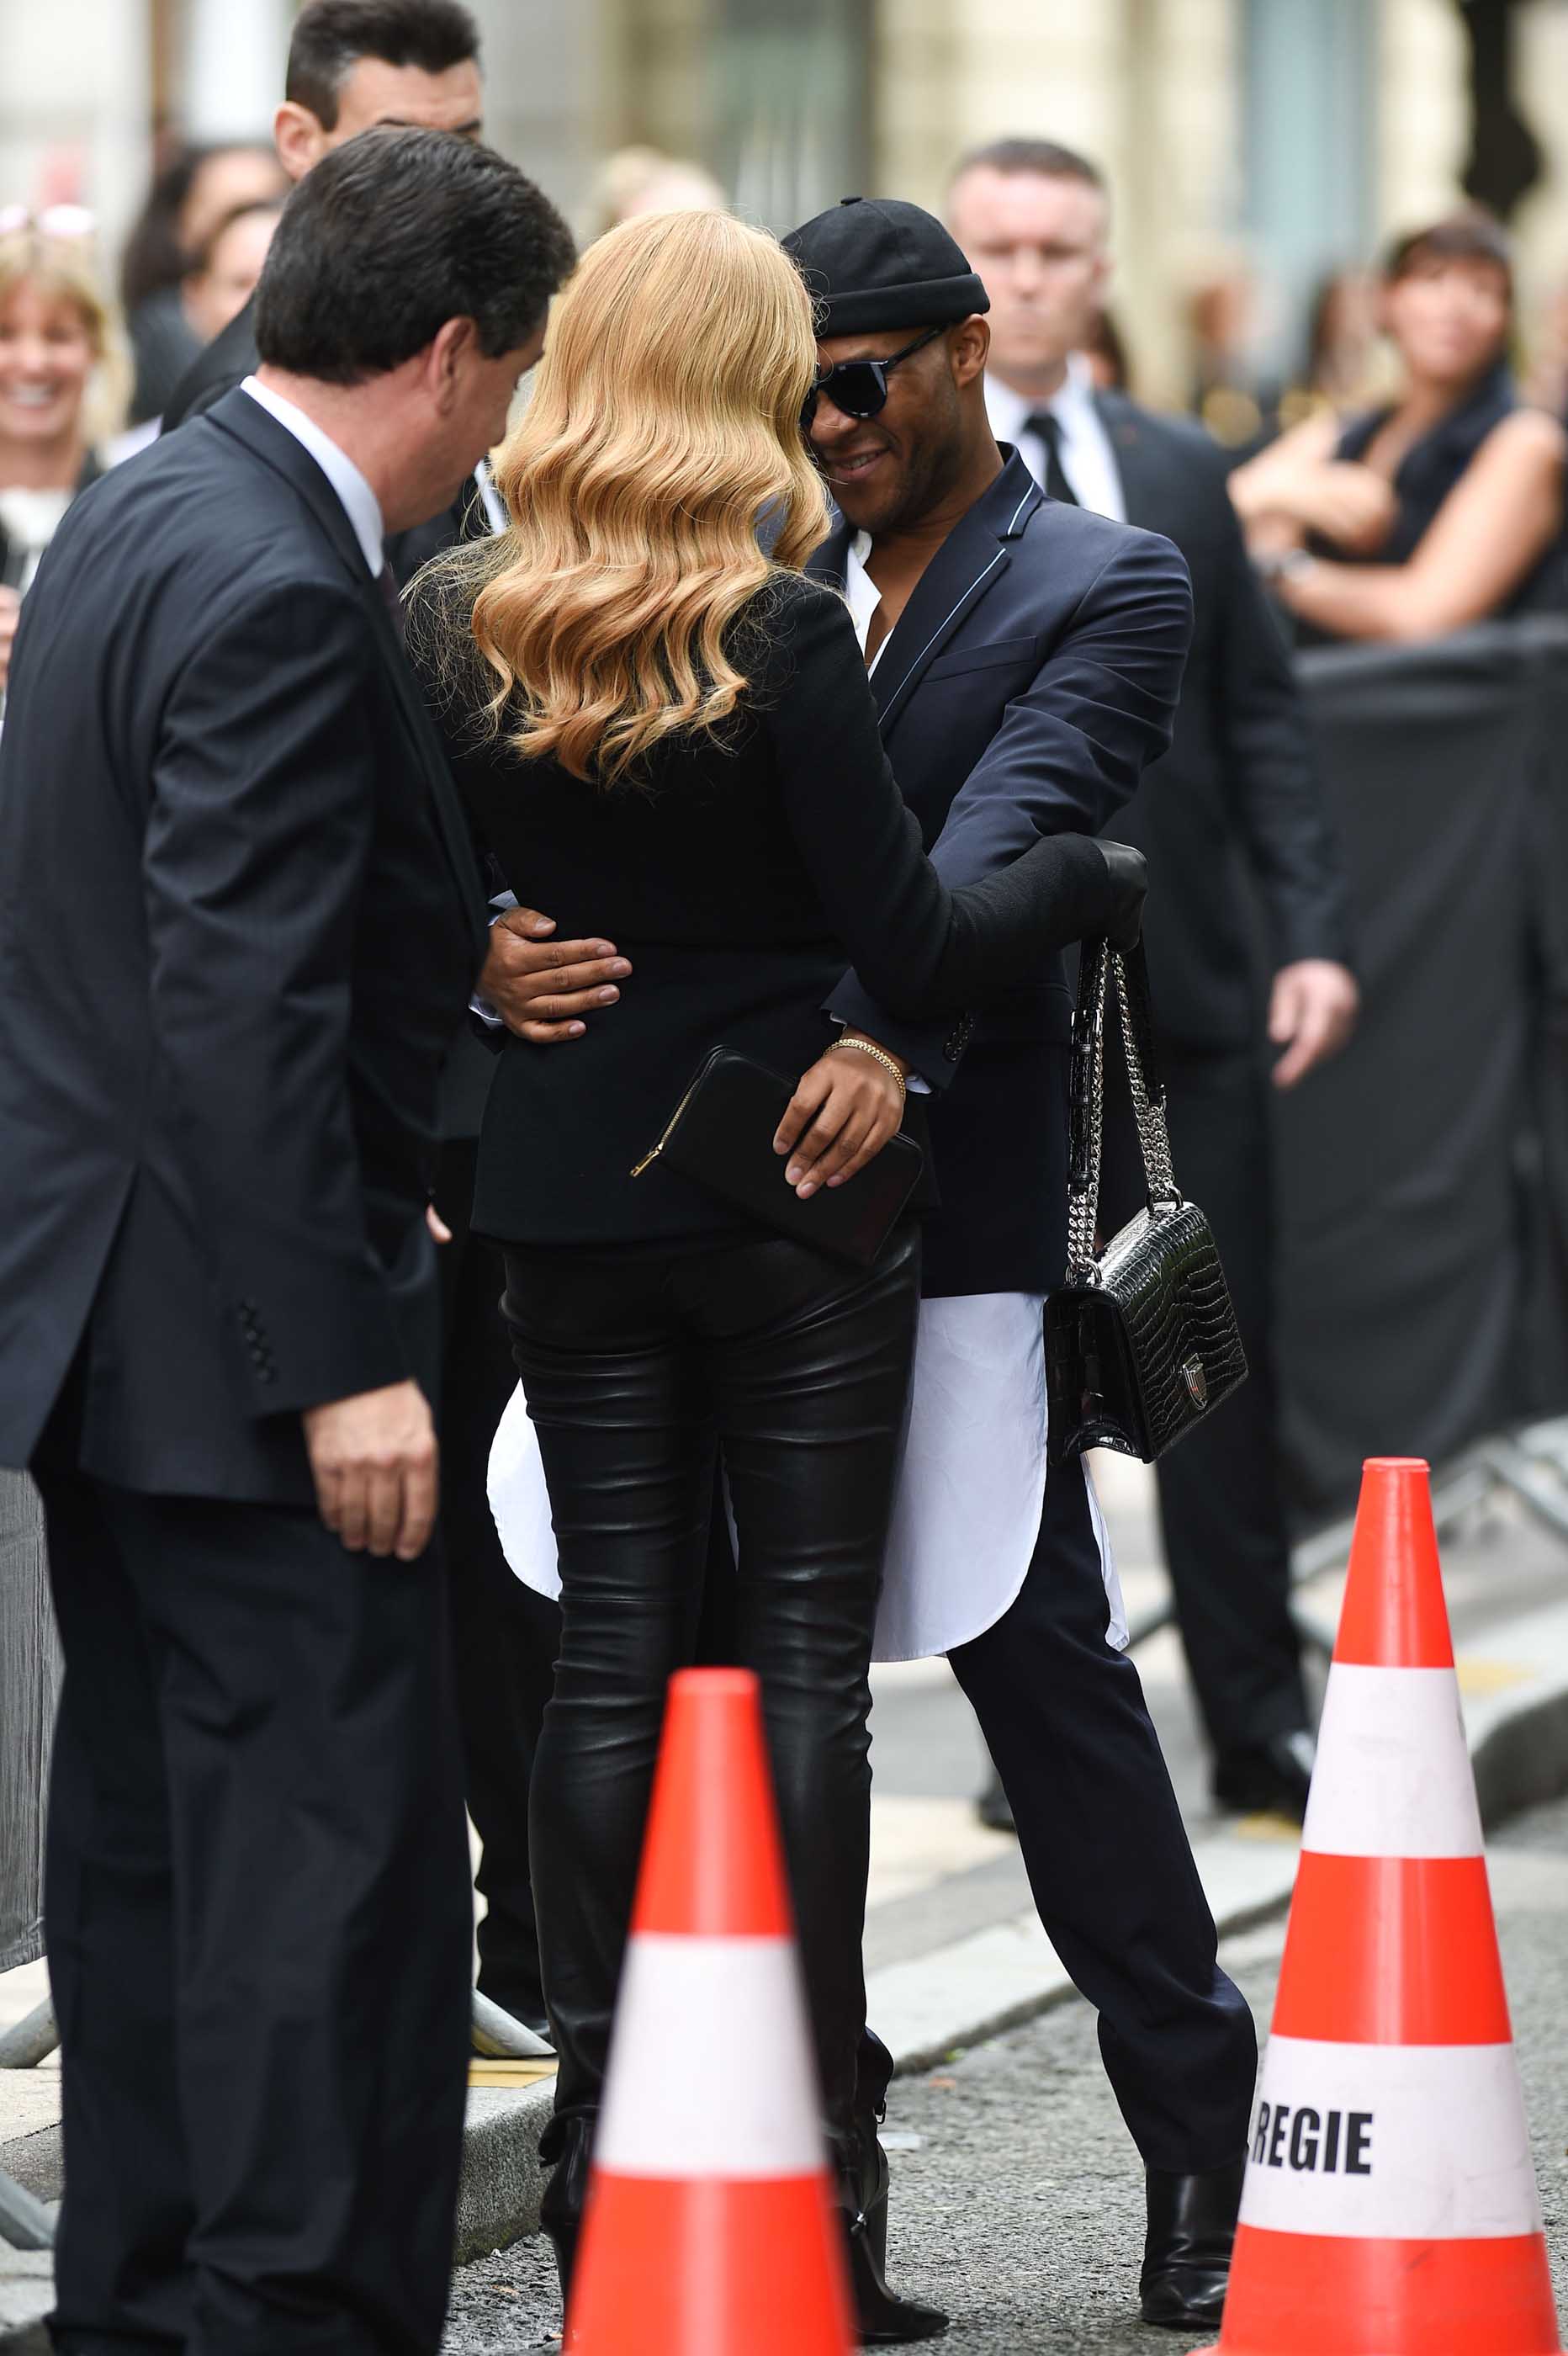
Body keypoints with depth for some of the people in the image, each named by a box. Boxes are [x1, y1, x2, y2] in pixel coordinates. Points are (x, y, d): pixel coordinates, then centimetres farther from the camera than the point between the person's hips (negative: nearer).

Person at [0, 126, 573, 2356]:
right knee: (339, 1843, -6)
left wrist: (446, 945, 25)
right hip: (235, 1328, -11)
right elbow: (248, 1012, -24)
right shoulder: (279, 591, -20)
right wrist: (342, 1361, -23)